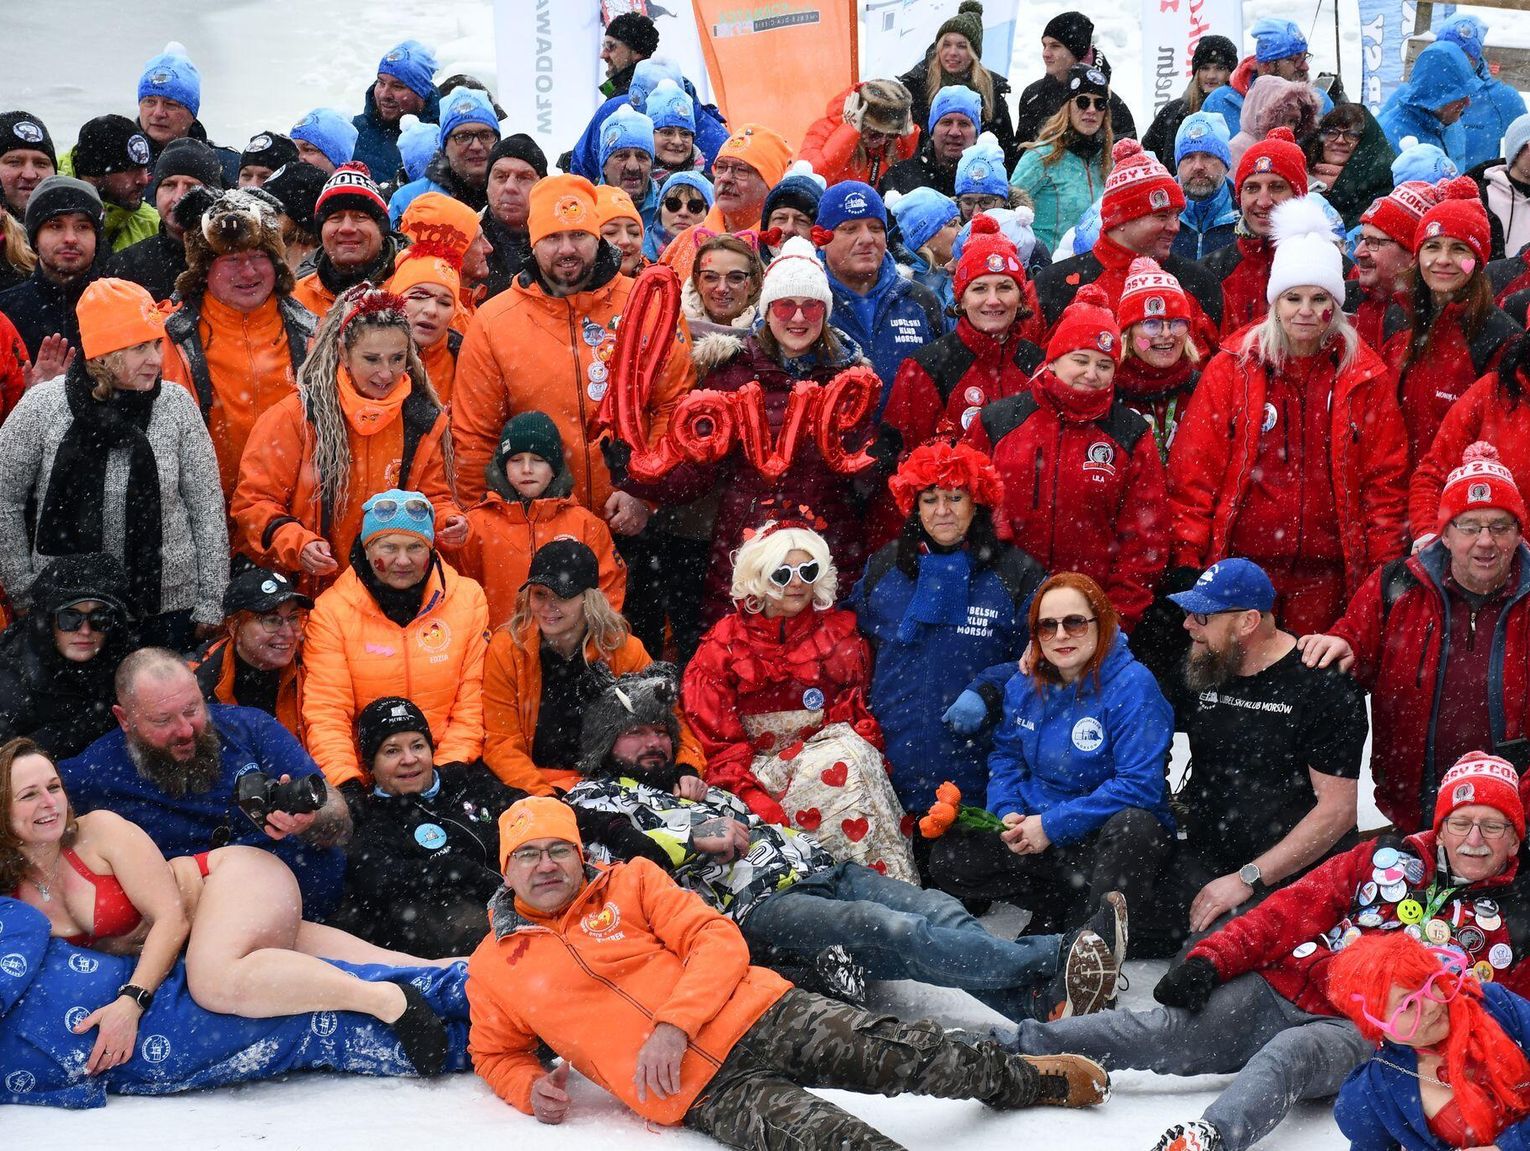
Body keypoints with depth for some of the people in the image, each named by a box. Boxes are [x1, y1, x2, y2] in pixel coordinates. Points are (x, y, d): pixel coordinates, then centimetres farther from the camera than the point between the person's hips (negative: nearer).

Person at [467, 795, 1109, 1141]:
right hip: (705, 1092, -2)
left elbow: (718, 941, 1)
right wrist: (528, 1087, 1)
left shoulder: (631, 883, 9)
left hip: (757, 1014, 2)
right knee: (840, 1139, -27)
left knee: (911, 1054, -10)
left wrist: (673, 1024, -15)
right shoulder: (493, 970, 11)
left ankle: (1041, 1081, 12)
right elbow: (495, 1053, 25)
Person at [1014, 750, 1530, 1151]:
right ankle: (1012, 1050, -23)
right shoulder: (1393, 858, 14)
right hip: (1286, 989, 3)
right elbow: (1294, 909, 11)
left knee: (1288, 1057, -36)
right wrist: (1210, 961, 0)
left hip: (1366, 1033, -3)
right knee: (1163, 1030, -17)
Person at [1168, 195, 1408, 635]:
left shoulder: (1366, 377, 4)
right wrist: (1186, 557, -6)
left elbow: (1385, 479, 7)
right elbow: (1193, 471, -1)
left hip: (1327, 570, 1)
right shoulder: (1231, 369, 1)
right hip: (1243, 560, -1)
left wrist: (1385, 563, 0)